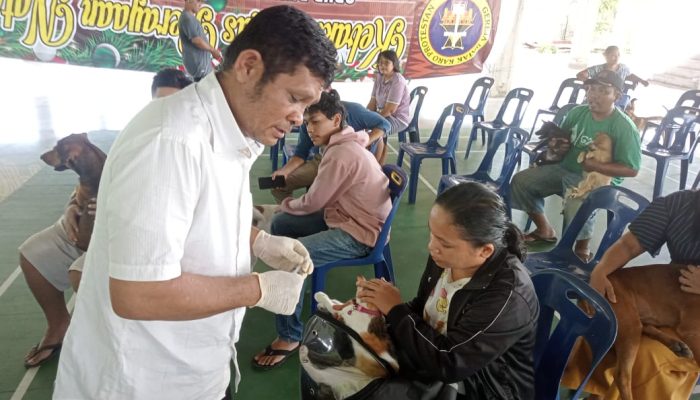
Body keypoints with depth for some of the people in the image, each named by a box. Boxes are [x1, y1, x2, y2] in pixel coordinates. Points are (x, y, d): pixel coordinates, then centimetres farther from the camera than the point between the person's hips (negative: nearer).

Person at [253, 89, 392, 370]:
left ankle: (289, 338, -10)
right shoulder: (343, 144, 8)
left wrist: (284, 203, 3)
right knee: (280, 224, 14)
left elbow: (312, 203, -16)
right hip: (348, 217, 11)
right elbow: (320, 189, 15)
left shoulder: (341, 154, -24)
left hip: (360, 234, -11)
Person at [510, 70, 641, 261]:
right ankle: (545, 230, 13)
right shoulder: (577, 112, 1)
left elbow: (631, 169, -17)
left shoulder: (624, 127, -16)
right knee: (521, 181, -3)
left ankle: (582, 248, -3)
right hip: (564, 168, 7)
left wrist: (594, 165, -27)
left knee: (576, 207, -36)